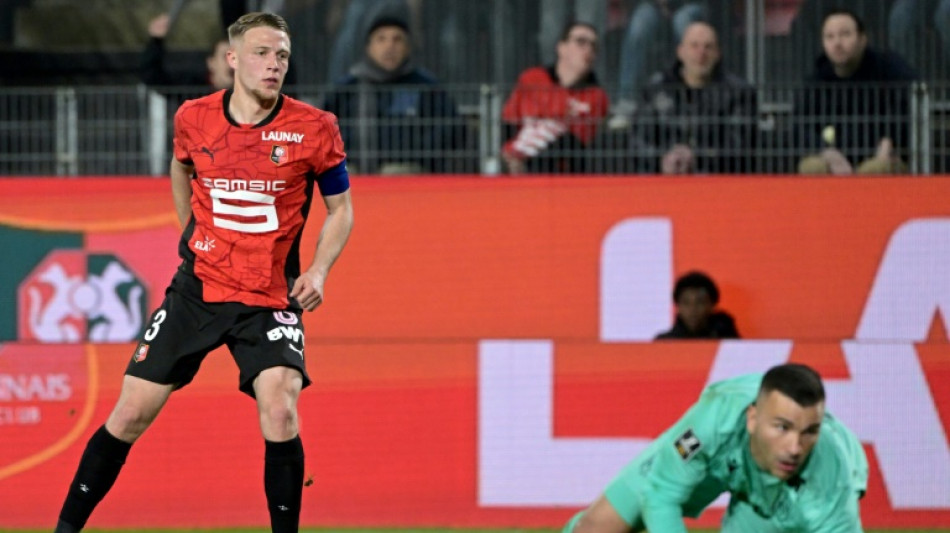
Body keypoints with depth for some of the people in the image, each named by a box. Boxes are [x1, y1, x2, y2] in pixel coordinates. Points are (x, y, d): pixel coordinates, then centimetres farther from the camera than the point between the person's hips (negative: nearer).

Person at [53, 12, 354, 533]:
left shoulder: (314, 128, -9)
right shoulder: (194, 118, -2)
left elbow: (340, 208, 4)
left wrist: (318, 270, -10)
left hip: (271, 298, -2)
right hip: (197, 288, 2)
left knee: (279, 409, -23)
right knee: (130, 414, 1)